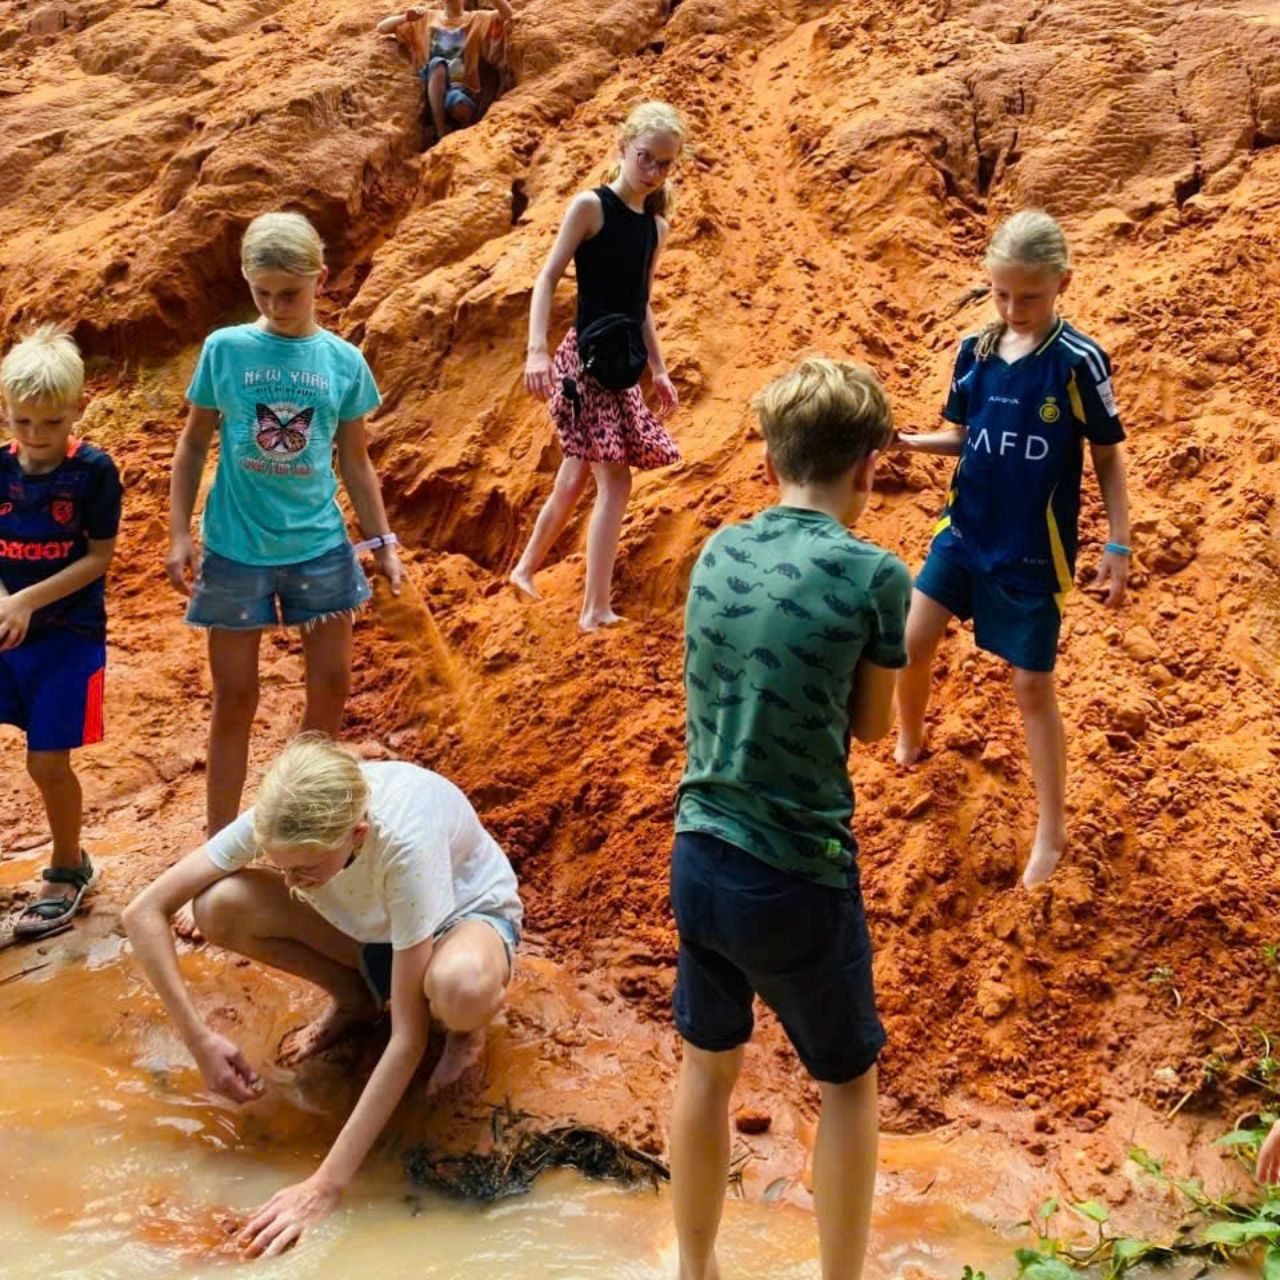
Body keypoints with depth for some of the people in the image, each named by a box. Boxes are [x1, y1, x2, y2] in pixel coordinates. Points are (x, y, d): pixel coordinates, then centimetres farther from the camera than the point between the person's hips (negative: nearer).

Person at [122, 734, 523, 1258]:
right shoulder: (282, 821, -30)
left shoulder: (405, 840, -42)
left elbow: (408, 1036, -39)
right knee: (219, 907, -23)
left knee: (459, 987, -44)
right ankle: (352, 998, 4)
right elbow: (144, 911, -22)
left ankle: (466, 1033, -5)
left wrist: (326, 1186, -41)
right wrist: (198, 1039, -31)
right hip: (371, 924, 5)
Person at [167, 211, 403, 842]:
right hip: (236, 548, -2)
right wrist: (179, 534, -2)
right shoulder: (225, 349, -5)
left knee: (332, 684, 9)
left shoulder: (343, 361, 0)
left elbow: (355, 460, 8)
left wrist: (384, 544, 7)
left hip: (319, 546, 2)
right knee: (235, 699, 5)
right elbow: (194, 442, 3)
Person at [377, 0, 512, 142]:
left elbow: (507, 14, -3)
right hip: (432, 88, 1)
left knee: (459, 107, -39)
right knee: (437, 62, -34)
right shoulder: (426, 18, 19)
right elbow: (382, 28, 14)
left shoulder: (477, 19, 16)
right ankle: (440, 135, -37)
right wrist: (405, 18, -7)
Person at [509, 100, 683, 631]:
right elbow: (548, 277, -10)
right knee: (614, 479, -12)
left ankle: (526, 567, 35)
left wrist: (658, 369, 18)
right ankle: (596, 609, -10)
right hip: (585, 359, -7)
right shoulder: (591, 206, -8)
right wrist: (537, 349, -20)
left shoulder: (655, 225, 11)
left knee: (577, 474, 16)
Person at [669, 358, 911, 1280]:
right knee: (849, 1083, 17)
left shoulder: (717, 554, 1)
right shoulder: (873, 574, -13)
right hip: (801, 878, -5)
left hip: (700, 859, 5)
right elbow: (872, 725, 1)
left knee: (710, 1064, 23)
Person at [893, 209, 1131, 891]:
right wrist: (905, 442, -10)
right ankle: (909, 746, 40)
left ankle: (1052, 833, 18)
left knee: (1032, 686, 3)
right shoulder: (974, 350, -3)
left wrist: (1117, 545, -10)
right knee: (911, 645, 7)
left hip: (1032, 552, -4)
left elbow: (1108, 456, -8)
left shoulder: (1080, 361, -16)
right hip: (964, 531, 4)